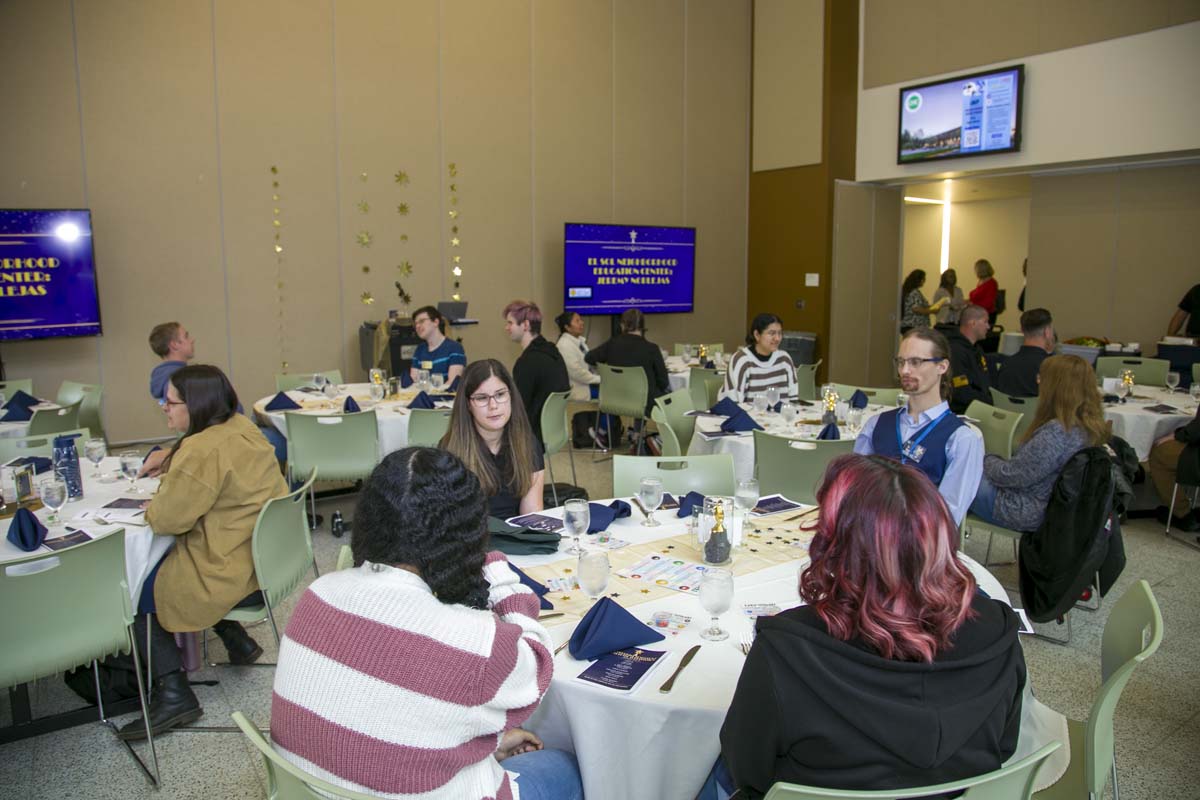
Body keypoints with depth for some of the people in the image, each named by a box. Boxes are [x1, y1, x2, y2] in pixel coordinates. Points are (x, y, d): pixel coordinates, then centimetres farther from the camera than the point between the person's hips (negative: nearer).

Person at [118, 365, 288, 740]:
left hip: (236, 577, -9)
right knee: (159, 565, 28)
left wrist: (151, 507, 2)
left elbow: (167, 519, -18)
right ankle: (236, 640, 26)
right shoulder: (241, 427, 4)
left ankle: (173, 693, 7)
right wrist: (168, 460, 10)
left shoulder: (203, 451, -25)